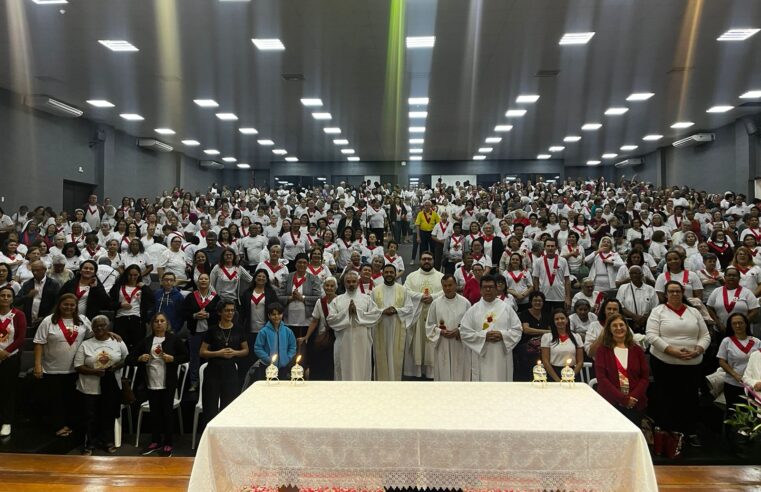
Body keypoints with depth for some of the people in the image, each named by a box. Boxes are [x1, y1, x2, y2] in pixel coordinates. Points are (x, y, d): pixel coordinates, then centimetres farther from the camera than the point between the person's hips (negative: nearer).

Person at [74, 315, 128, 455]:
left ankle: (108, 441, 25)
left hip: (112, 387, 1)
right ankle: (90, 444, 21)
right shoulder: (85, 345, -2)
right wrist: (94, 371, -19)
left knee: (109, 415, 11)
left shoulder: (118, 342, 1)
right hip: (91, 388, -1)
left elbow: (127, 358, 7)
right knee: (91, 417, 7)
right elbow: (78, 367, -4)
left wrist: (117, 366, -13)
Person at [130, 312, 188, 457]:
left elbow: (186, 356, 1)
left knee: (167, 412, 3)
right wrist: (139, 359, -14)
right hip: (151, 383, 3)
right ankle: (155, 442, 26)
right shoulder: (146, 341, 5)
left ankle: (168, 444, 12)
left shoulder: (174, 339, -2)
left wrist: (173, 359, -15)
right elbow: (129, 358, 6)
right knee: (154, 413, 12)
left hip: (168, 383, -3)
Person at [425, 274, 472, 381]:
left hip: (461, 348, 0)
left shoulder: (465, 303, 0)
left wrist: (459, 331, -15)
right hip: (442, 347, 1)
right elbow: (429, 325, 5)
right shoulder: (436, 303, 2)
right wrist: (440, 332, -12)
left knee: (460, 375, 4)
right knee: (443, 375, 5)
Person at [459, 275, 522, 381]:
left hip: (502, 357, 1)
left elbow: (517, 330, 4)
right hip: (482, 358, -1)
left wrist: (502, 335, -13)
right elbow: (464, 332, -2)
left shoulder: (506, 308, 5)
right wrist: (484, 336, -13)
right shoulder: (473, 310, 2)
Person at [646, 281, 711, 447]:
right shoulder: (658, 311, -1)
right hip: (664, 363, -3)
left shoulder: (694, 312, 11)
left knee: (690, 398, 8)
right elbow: (651, 335, -10)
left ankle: (691, 432, 22)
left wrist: (697, 351, -9)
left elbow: (705, 336, 10)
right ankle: (664, 432, 14)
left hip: (692, 364, 3)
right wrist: (672, 351, -19)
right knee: (665, 398, 3)